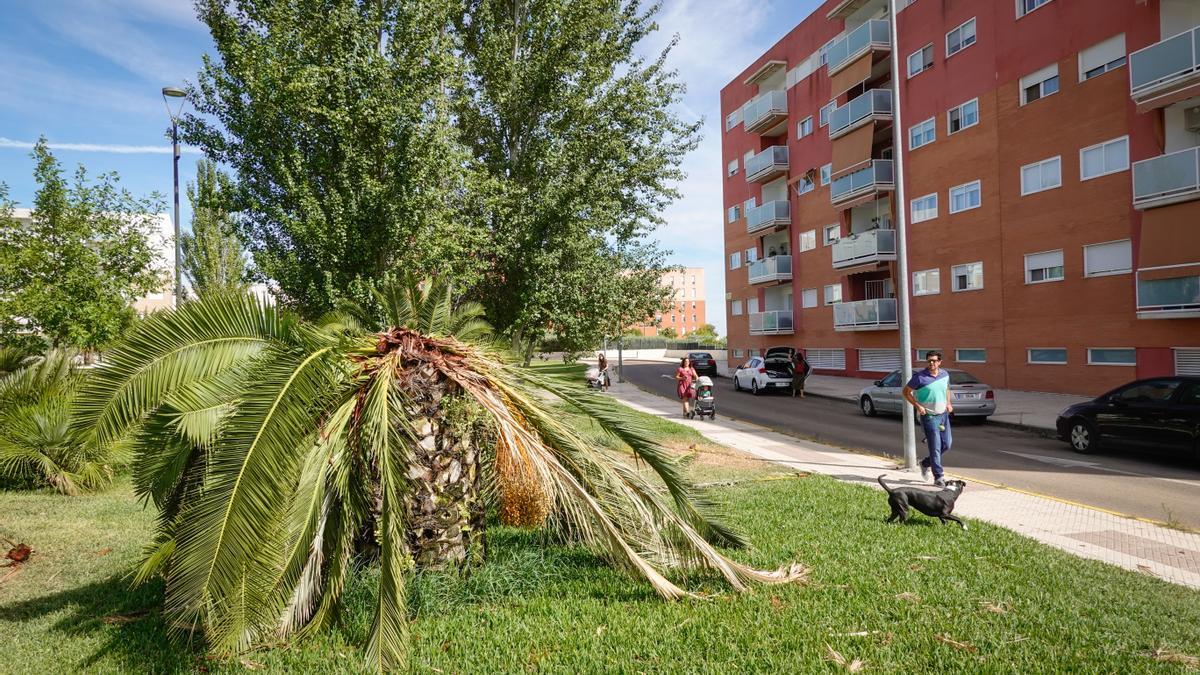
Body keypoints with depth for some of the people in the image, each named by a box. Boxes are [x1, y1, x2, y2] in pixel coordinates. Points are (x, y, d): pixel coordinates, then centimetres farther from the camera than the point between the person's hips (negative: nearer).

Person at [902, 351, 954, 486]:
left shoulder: (945, 374, 5)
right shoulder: (920, 377, -12)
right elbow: (906, 392, -5)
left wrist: (948, 403, 7)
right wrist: (917, 406, -16)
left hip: (944, 414, 6)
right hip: (929, 416, -6)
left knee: (946, 446, 10)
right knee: (935, 447, -6)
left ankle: (925, 463, 31)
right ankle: (938, 477, 3)